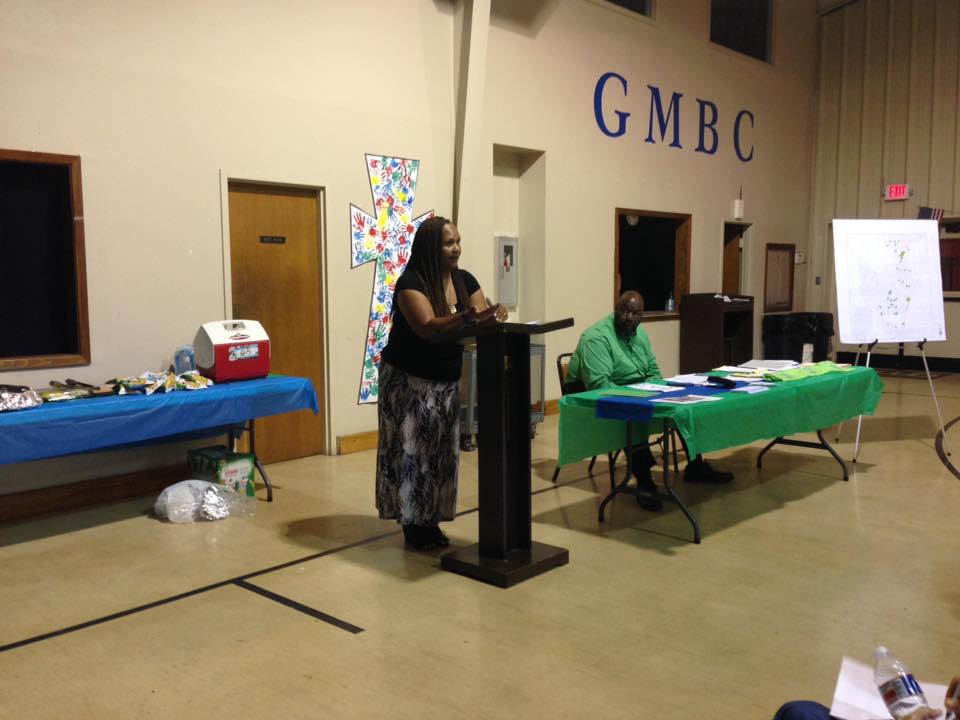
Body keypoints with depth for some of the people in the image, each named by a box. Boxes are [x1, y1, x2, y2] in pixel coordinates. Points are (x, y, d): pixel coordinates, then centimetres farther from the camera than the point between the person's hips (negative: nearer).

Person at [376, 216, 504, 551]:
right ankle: (413, 524, 7)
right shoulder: (411, 282, -18)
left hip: (446, 381, 6)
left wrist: (492, 316, -30)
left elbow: (481, 319, -6)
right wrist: (467, 318, -46)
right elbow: (427, 327, -32)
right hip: (407, 381, -6)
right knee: (411, 450, -3)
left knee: (442, 451, 7)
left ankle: (431, 520, 16)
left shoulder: (465, 280, 1)